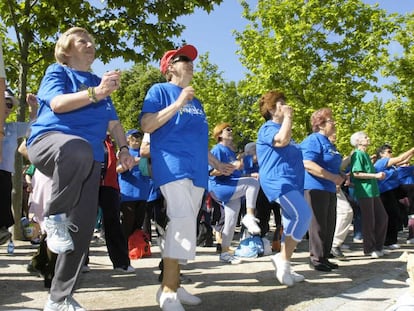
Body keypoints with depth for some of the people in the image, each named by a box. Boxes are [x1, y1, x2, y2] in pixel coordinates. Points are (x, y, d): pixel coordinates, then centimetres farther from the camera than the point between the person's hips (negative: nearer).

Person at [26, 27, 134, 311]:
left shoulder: (99, 82, 25)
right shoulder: (57, 71, 10)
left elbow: (113, 120, 24)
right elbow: (58, 103, -9)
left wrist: (123, 148, 7)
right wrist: (95, 93, -22)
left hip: (89, 160, 5)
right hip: (49, 140, -5)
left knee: (82, 227, -5)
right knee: (77, 149, -43)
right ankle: (54, 216, -18)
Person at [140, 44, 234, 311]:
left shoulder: (196, 101, 25)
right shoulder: (160, 91, 4)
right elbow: (146, 125, -9)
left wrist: (217, 164, 30)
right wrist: (178, 104, -14)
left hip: (196, 170, 8)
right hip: (173, 166, -8)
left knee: (185, 224, 6)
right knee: (183, 219, -21)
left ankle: (174, 285, 13)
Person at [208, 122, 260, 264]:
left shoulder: (231, 151, 21)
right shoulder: (218, 149, -6)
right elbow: (212, 172, -18)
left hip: (232, 189, 9)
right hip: (220, 187, -9)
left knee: (231, 222, 7)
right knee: (252, 182, -25)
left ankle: (225, 253, 15)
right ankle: (249, 216, -25)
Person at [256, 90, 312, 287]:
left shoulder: (282, 129, 25)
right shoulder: (268, 128, -4)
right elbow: (282, 140, -26)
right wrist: (288, 117, -13)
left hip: (291, 182, 11)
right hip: (278, 181, -10)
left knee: (293, 221, 8)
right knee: (303, 215, -24)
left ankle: (284, 267, 15)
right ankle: (283, 258, -14)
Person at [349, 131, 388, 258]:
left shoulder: (365, 155, 18)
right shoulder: (358, 154, -10)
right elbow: (356, 173, -19)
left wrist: (378, 175, 11)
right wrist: (375, 175, -17)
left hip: (373, 191, 9)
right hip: (364, 191, -9)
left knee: (382, 217, 11)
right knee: (369, 221, -2)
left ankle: (378, 246, 21)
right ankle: (369, 249, 9)